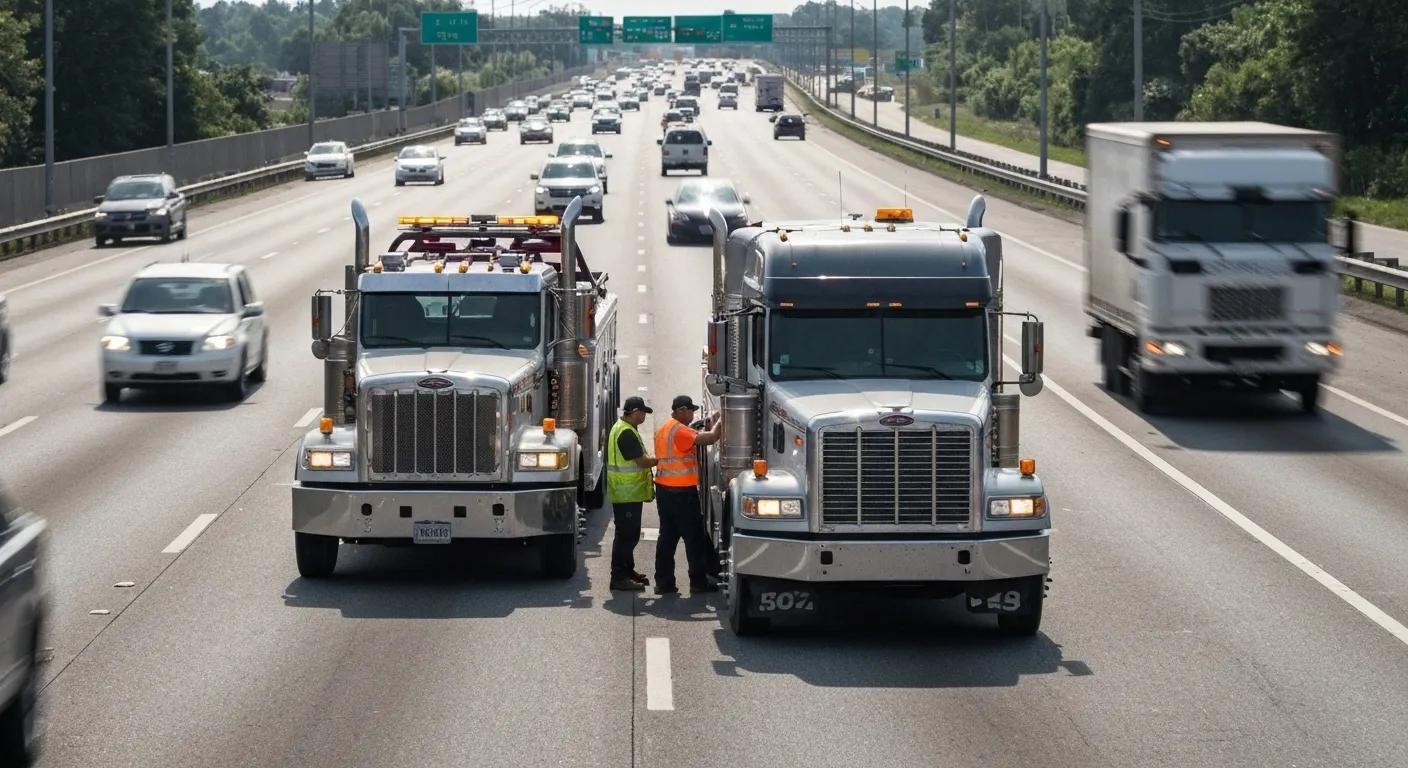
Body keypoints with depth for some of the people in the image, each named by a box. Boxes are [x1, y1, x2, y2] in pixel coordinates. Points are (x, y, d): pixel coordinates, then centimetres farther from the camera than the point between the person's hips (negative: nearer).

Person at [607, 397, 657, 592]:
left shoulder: (621, 428, 15)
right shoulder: (626, 433, -20)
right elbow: (642, 461, -21)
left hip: (627, 493, 11)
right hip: (627, 493, -11)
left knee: (630, 534, 18)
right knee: (626, 535, -7)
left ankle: (628, 571, 28)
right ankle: (619, 578, -5)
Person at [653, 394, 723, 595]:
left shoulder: (662, 430, 14)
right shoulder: (680, 431, -17)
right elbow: (710, 438, -25)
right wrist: (719, 422, -6)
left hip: (663, 489, 9)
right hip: (682, 491, -9)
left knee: (668, 536, 10)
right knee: (694, 537, 0)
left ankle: (663, 582, 9)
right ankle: (699, 581, 5)